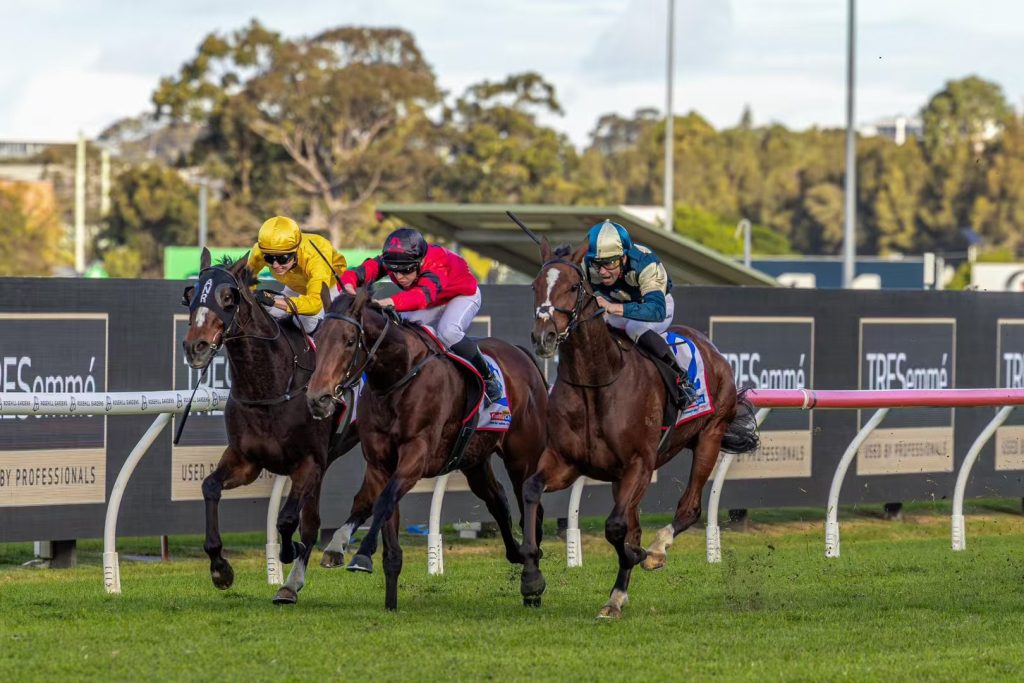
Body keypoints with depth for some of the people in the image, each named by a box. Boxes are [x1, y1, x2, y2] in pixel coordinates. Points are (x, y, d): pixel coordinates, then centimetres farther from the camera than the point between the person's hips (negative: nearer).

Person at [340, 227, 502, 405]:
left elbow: (424, 294, -64)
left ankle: (488, 379, -15)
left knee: (448, 331, -33)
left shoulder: (438, 265, -44)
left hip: (463, 296, -6)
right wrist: (348, 285, -67)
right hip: (433, 304, 6)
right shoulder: (392, 260, -28)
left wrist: (392, 302, -82)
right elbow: (365, 270, -42)